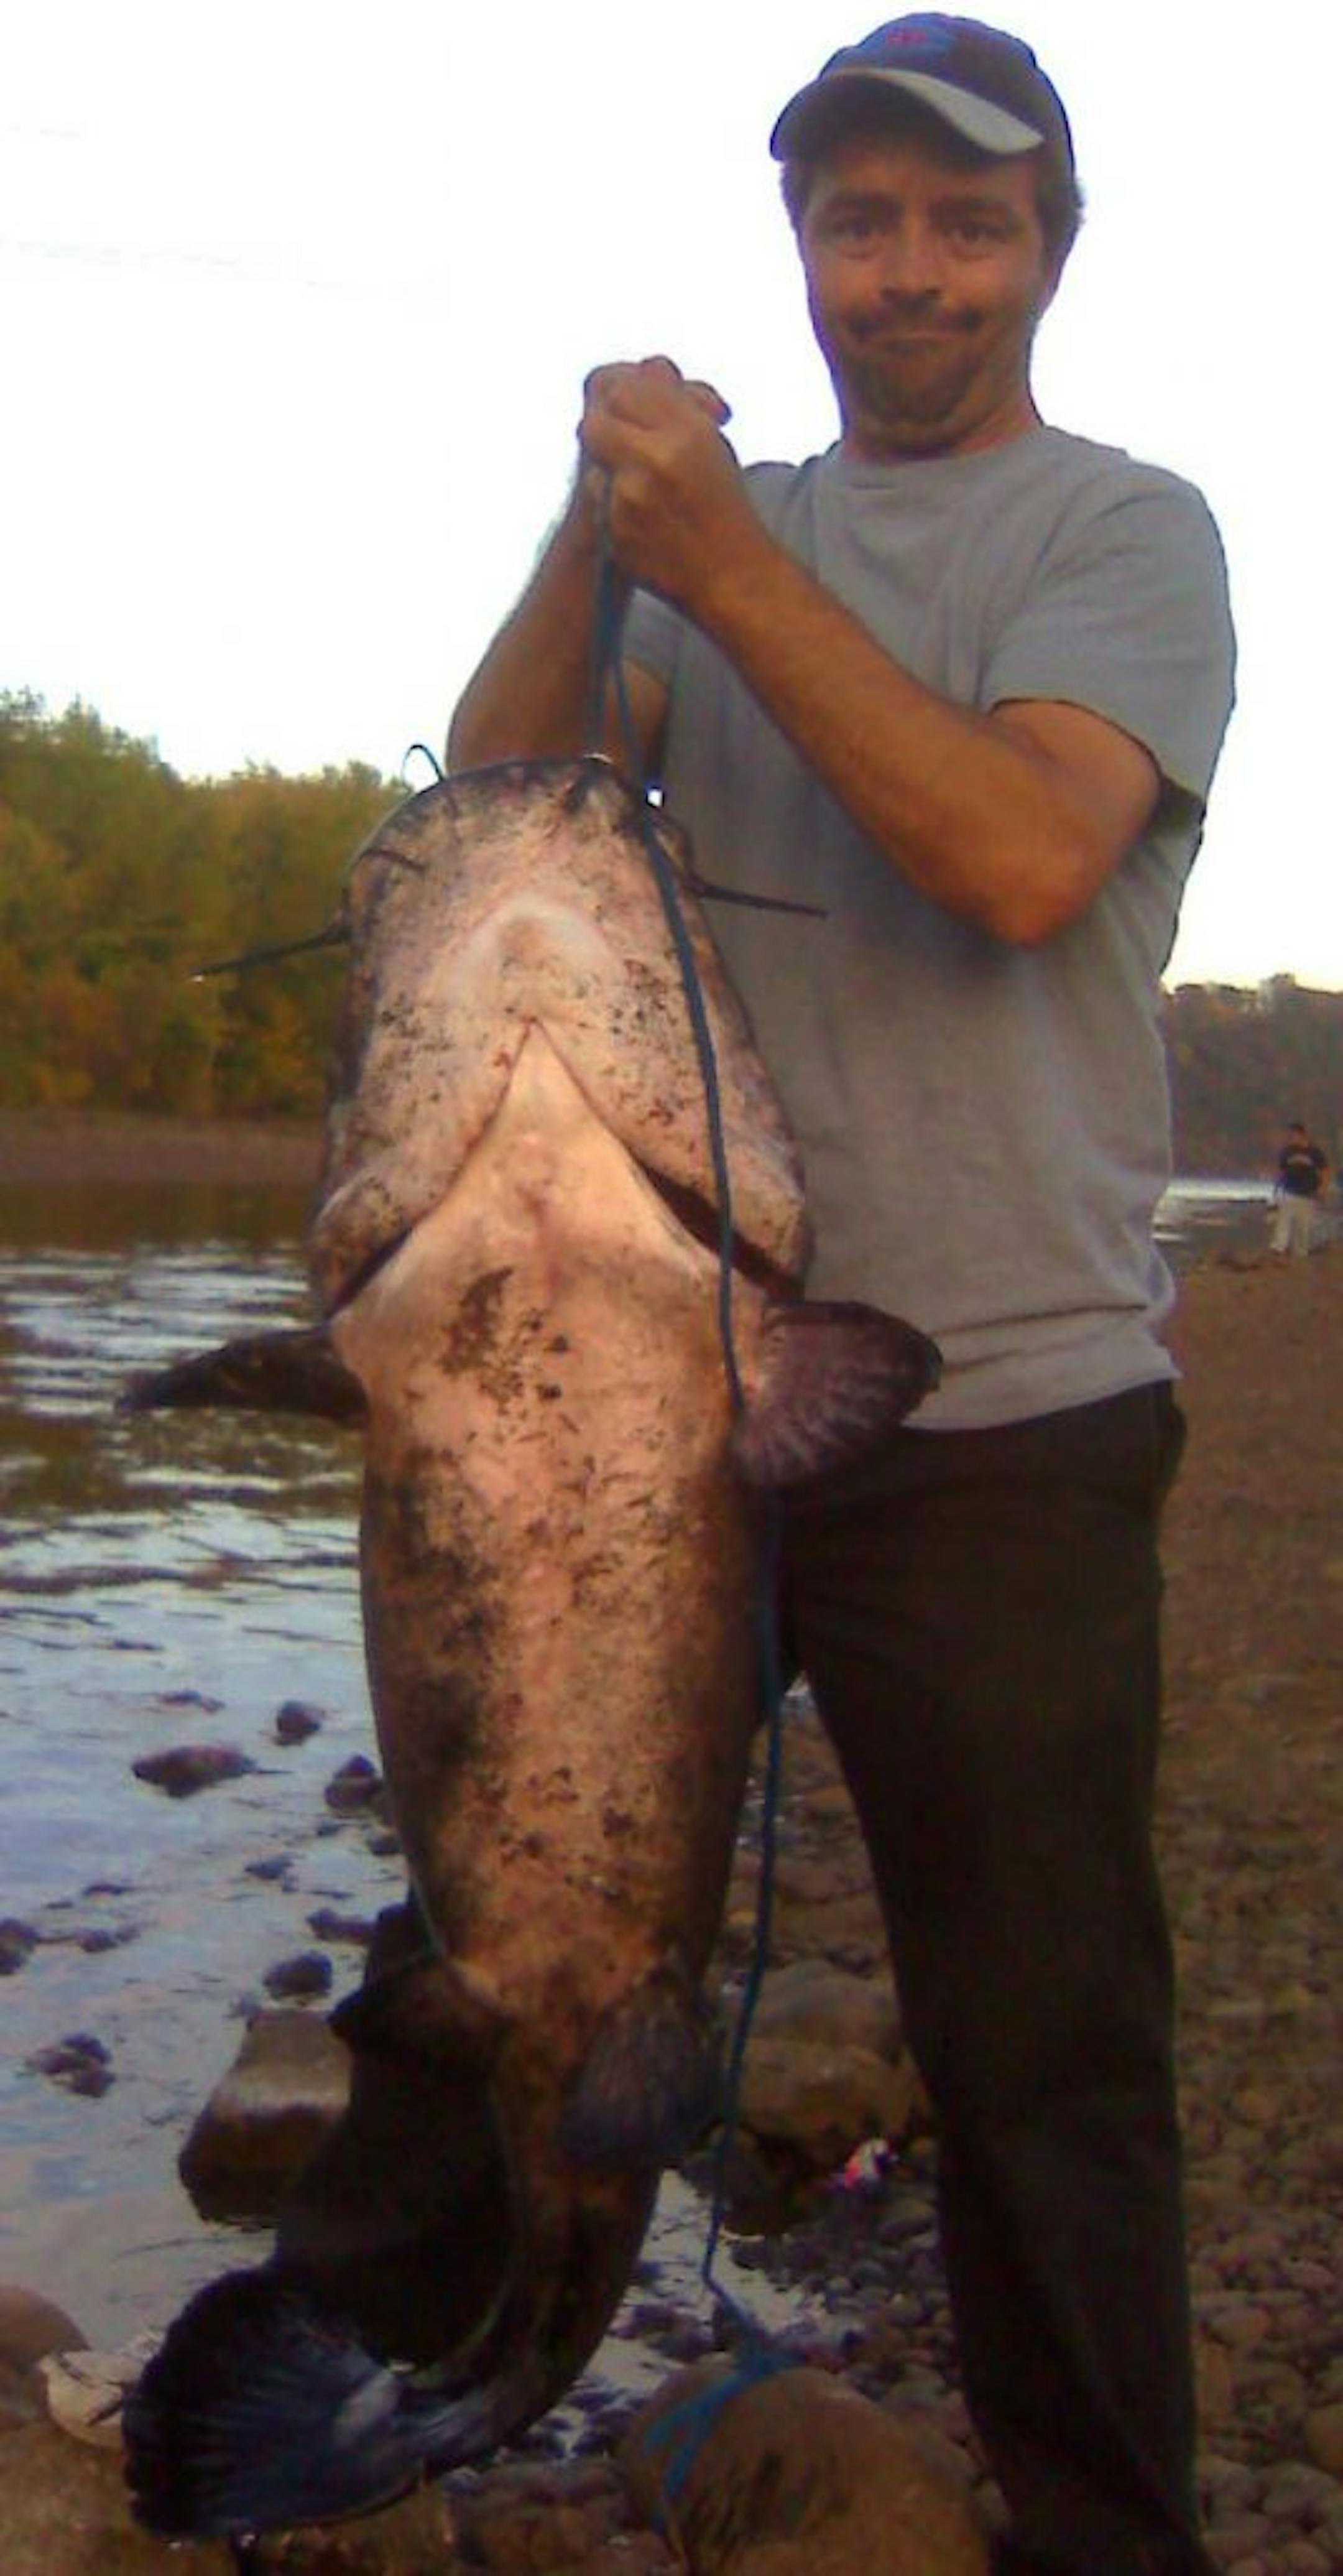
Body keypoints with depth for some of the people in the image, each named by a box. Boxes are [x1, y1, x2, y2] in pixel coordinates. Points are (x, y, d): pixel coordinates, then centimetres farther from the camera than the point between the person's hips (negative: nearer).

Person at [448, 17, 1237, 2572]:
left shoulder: (1121, 531, 0)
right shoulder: (730, 537, 15)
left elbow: (1023, 853, -18)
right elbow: (489, 802, 5)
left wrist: (723, 564, -17)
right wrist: (593, 540, -10)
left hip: (1003, 1421, -5)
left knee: (1040, 2038, 1)